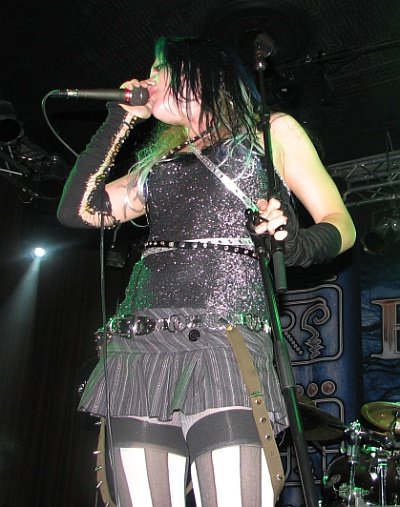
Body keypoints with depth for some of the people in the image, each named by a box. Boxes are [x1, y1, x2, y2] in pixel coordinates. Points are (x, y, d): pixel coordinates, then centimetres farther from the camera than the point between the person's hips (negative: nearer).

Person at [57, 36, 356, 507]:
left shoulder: (271, 132, 15)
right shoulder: (158, 162, 27)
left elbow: (341, 225, 8)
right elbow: (77, 210, 17)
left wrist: (295, 242, -16)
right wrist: (120, 117, 21)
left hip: (225, 345, -4)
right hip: (139, 349, 5)